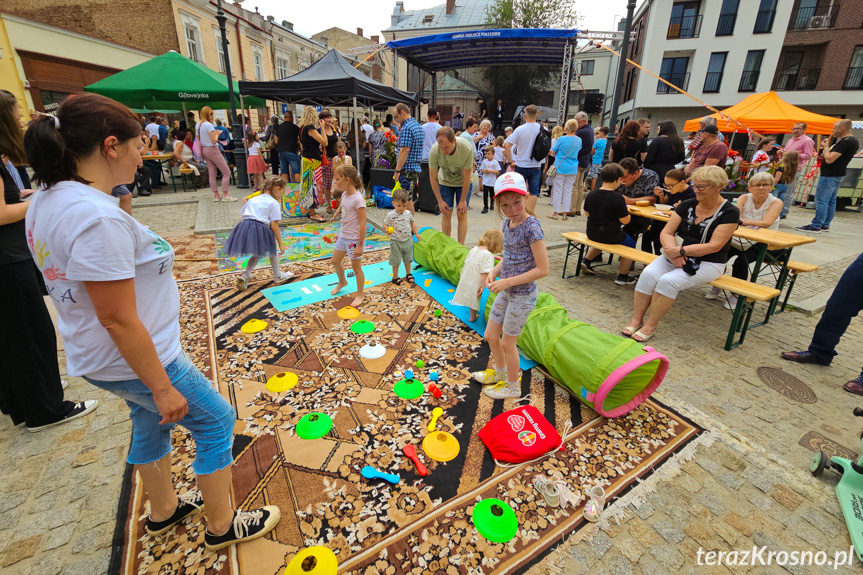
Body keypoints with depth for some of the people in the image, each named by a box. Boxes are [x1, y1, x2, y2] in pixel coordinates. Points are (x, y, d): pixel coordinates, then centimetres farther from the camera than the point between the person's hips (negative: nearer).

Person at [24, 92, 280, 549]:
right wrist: (162, 388, -20)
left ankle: (163, 511, 50)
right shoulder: (98, 217, -30)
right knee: (216, 422, 8)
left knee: (150, 422, 27)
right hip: (136, 360, -10)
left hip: (97, 356, 10)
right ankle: (222, 527, 28)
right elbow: (118, 320, -28)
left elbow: (85, 285, 11)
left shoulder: (46, 202, 2)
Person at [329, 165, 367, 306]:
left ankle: (360, 294, 25)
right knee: (335, 261, 22)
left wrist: (360, 245, -21)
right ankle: (342, 282, 49)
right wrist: (340, 233, 18)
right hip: (343, 236, 9)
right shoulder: (344, 195, 2)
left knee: (356, 267, 6)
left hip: (354, 239, -8)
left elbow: (362, 224, -22)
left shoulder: (358, 199, -23)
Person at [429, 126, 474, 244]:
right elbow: (433, 178, -16)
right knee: (446, 213, -2)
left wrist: (463, 200, -15)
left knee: (462, 214, -6)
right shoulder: (434, 151, -30)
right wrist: (440, 201, -13)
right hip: (445, 181, 1)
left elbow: (466, 178, -22)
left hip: (463, 182, -1)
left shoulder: (467, 149, -34)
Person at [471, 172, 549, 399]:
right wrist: (494, 272, -5)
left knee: (507, 343, 8)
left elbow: (543, 269, -24)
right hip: (506, 292, 8)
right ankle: (500, 372, 47)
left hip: (522, 295, -8)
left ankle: (512, 387, 34)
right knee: (490, 335, 19)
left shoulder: (531, 227, -23)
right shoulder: (507, 223, 1)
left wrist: (507, 282, -23)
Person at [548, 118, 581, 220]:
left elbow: (553, 152, -1)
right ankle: (565, 213, 13)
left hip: (560, 167, -4)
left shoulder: (561, 139, -10)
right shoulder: (579, 140, 3)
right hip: (573, 169, 4)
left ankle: (555, 213, 6)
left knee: (557, 190, 3)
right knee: (568, 191, 9)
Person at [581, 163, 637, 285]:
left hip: (591, 233, 6)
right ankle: (622, 276, 19)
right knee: (630, 243, 18)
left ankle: (586, 261, 32)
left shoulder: (591, 195, -3)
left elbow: (586, 213, 10)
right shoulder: (618, 198, -20)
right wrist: (627, 211, 3)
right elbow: (625, 220, -15)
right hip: (611, 236, -6)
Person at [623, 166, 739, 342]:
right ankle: (636, 320, -20)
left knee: (668, 281, -31)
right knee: (648, 274, -25)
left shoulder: (729, 213, -7)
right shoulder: (687, 205, 6)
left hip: (707, 263, -4)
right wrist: (673, 252, -19)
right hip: (676, 256, 4)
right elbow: (666, 232, 1)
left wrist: (681, 250, -24)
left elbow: (714, 246, -15)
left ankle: (650, 326, -20)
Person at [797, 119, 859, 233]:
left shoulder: (845, 142, -19)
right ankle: (825, 225, 20)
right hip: (838, 174, 11)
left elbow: (829, 159, -23)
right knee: (831, 201, 14)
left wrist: (826, 146, -9)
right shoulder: (853, 141, 14)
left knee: (821, 200, -8)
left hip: (830, 175, -11)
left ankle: (816, 226, -7)